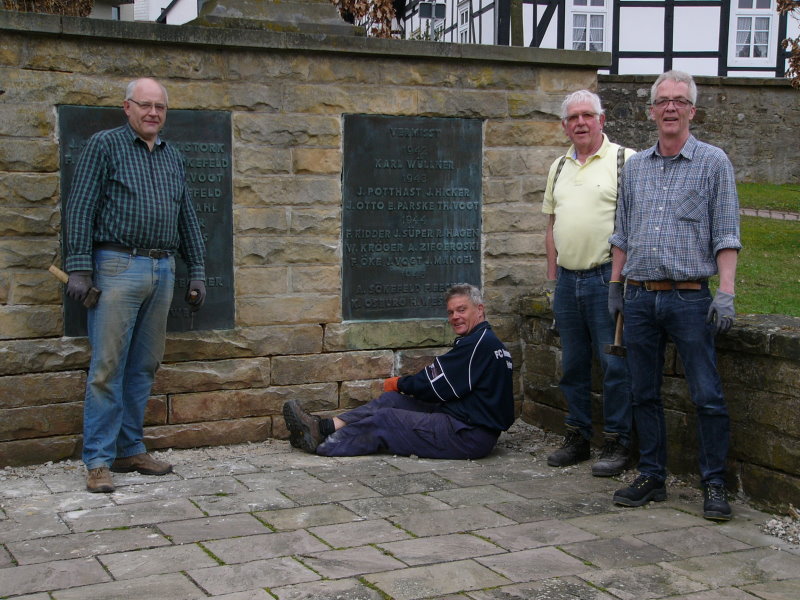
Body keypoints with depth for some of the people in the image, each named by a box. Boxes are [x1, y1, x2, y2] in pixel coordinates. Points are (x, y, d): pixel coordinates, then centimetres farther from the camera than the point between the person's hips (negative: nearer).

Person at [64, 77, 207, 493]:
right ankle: (99, 461, -1)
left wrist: (197, 272, 16)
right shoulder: (104, 146, 0)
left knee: (144, 366, 9)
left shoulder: (172, 157, 17)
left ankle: (131, 450, 18)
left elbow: (187, 218, 21)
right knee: (108, 367, -6)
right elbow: (80, 208, -5)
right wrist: (79, 269, -12)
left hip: (162, 271, 6)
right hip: (118, 267, -6)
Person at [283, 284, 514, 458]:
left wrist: (399, 384, 3)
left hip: (469, 436, -9)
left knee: (384, 420, -9)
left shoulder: (480, 343, -16)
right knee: (392, 399, 4)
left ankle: (321, 444, 2)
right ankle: (326, 427, 0)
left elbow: (438, 384, -14)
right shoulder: (486, 341, 17)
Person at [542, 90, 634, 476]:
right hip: (567, 280, 6)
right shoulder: (559, 166, 15)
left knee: (614, 364, -3)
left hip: (607, 277, -6)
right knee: (573, 365, 12)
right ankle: (577, 438, 23)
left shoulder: (624, 160, -4)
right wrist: (552, 277, 14)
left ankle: (616, 443, 7)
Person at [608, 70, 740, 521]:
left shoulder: (713, 162, 1)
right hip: (639, 298, 4)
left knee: (708, 396, -3)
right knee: (645, 394, 9)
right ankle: (652, 477, 20)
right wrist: (616, 287, 16)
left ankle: (715, 484, 7)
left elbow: (726, 235, -3)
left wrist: (726, 293, -11)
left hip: (689, 298, -4)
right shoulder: (635, 167, 13)